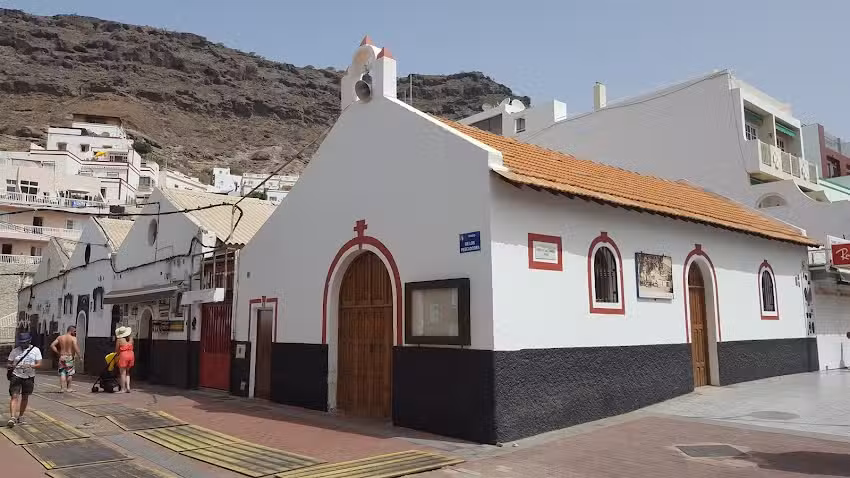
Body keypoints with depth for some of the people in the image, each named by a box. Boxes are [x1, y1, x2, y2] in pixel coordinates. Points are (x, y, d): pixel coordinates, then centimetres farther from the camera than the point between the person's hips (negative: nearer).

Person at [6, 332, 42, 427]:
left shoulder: (35, 350, 2)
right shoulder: (15, 351, 3)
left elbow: (39, 364, -2)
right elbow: (8, 364, 5)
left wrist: (30, 366, -21)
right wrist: (10, 366, -19)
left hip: (29, 377, 1)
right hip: (16, 376, -1)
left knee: (25, 397, 11)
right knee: (14, 396, -11)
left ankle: (20, 416, 27)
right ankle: (12, 418, -14)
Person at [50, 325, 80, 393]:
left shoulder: (59, 337, 8)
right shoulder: (73, 338, -7)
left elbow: (52, 346, 2)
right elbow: (76, 347, -22)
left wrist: (58, 353, 6)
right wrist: (79, 356, -16)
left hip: (62, 357, 4)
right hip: (69, 357, -4)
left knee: (62, 373, 7)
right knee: (69, 373, 8)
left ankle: (62, 388, 1)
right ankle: (68, 388, 12)